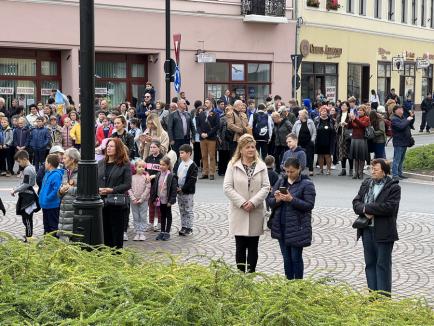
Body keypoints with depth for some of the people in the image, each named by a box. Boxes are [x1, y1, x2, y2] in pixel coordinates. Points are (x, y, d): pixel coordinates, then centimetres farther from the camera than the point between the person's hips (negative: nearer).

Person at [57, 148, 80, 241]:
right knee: (63, 238, 7)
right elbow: (59, 194, 23)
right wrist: (61, 191, 0)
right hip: (64, 210, 7)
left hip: (76, 211, -7)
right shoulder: (66, 172, 17)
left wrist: (70, 188, -8)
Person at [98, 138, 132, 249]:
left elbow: (127, 185, -9)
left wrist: (112, 190, -18)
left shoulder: (125, 165, -4)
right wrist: (98, 189, -9)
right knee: (105, 232, 11)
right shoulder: (101, 163, 13)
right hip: (102, 203, 5)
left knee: (116, 232, 3)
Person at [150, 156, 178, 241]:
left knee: (168, 216, 7)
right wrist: (154, 198, 5)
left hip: (167, 200, -5)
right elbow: (154, 187, 9)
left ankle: (167, 232, 13)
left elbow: (174, 189, -13)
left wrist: (171, 201, -17)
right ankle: (162, 231, 22)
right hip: (160, 199, 5)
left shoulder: (171, 176, -12)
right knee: (162, 215, 15)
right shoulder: (158, 175, 5)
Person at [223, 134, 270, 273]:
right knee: (240, 246, 4)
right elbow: (227, 187, -6)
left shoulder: (261, 166, 4)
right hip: (238, 212, -1)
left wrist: (253, 202, -15)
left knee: (253, 246, 7)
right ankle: (241, 272, 13)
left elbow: (266, 187, -1)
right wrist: (241, 203, -14)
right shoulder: (233, 165, -1)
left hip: (256, 213, 2)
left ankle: (251, 273, 14)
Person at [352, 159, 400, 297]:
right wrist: (365, 211, -15)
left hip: (383, 232, -6)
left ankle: (383, 296, 6)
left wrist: (366, 207, -15)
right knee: (370, 264, 12)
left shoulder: (393, 187, -7)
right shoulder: (366, 184, 11)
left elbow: (390, 207, -19)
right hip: (367, 230, 6)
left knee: (383, 264, 0)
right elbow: (356, 202, 7)